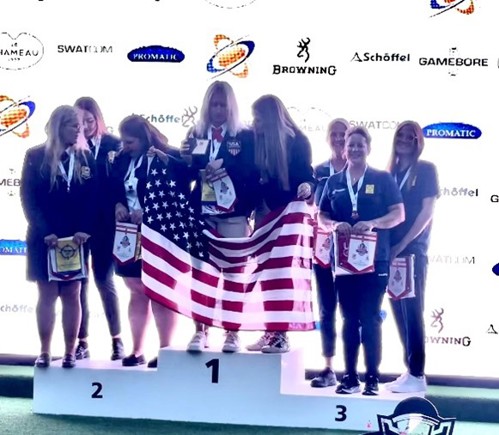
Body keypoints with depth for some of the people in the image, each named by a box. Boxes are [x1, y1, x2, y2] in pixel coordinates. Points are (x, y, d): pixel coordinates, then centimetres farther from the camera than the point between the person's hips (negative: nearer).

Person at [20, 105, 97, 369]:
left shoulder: (86, 158, 6)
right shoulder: (36, 156, 1)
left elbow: (93, 199, 2)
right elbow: (28, 198, -4)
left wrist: (84, 230, -13)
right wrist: (45, 232, -14)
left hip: (75, 238, 1)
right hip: (44, 238, -1)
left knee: (72, 295, 2)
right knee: (47, 295, 2)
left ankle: (69, 352, 7)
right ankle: (45, 352, 8)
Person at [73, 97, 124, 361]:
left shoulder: (113, 144, 1)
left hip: (103, 223, -1)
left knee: (104, 280, 4)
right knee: (78, 282, 8)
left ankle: (117, 340, 17)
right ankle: (82, 342, 18)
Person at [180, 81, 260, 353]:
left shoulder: (246, 136, 4)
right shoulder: (196, 134, 13)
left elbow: (254, 175, -5)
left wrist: (226, 168, -20)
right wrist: (186, 160, -13)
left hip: (234, 215, -2)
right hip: (202, 213, 2)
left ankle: (232, 333, 5)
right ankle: (200, 331, 3)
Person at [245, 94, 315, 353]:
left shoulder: (297, 141, -7)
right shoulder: (257, 141, 5)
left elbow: (308, 176, -8)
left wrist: (307, 187, -29)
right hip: (265, 212, 5)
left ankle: (282, 334, -3)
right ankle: (270, 332, 10)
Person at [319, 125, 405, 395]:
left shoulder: (383, 179, 2)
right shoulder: (334, 182, 11)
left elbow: (398, 214, -3)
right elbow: (322, 216, 11)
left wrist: (372, 223, -19)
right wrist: (335, 225, -11)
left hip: (375, 259, -3)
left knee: (370, 318, -3)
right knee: (349, 318, 8)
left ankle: (372, 378, 5)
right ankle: (350, 376, 14)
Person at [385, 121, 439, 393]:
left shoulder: (426, 170, -1)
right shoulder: (391, 172, 16)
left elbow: (427, 211, -8)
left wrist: (403, 244, -13)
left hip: (412, 250, -6)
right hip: (391, 251, 6)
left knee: (411, 311, -7)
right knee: (399, 311, 7)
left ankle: (417, 375, -5)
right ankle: (410, 371, 13)